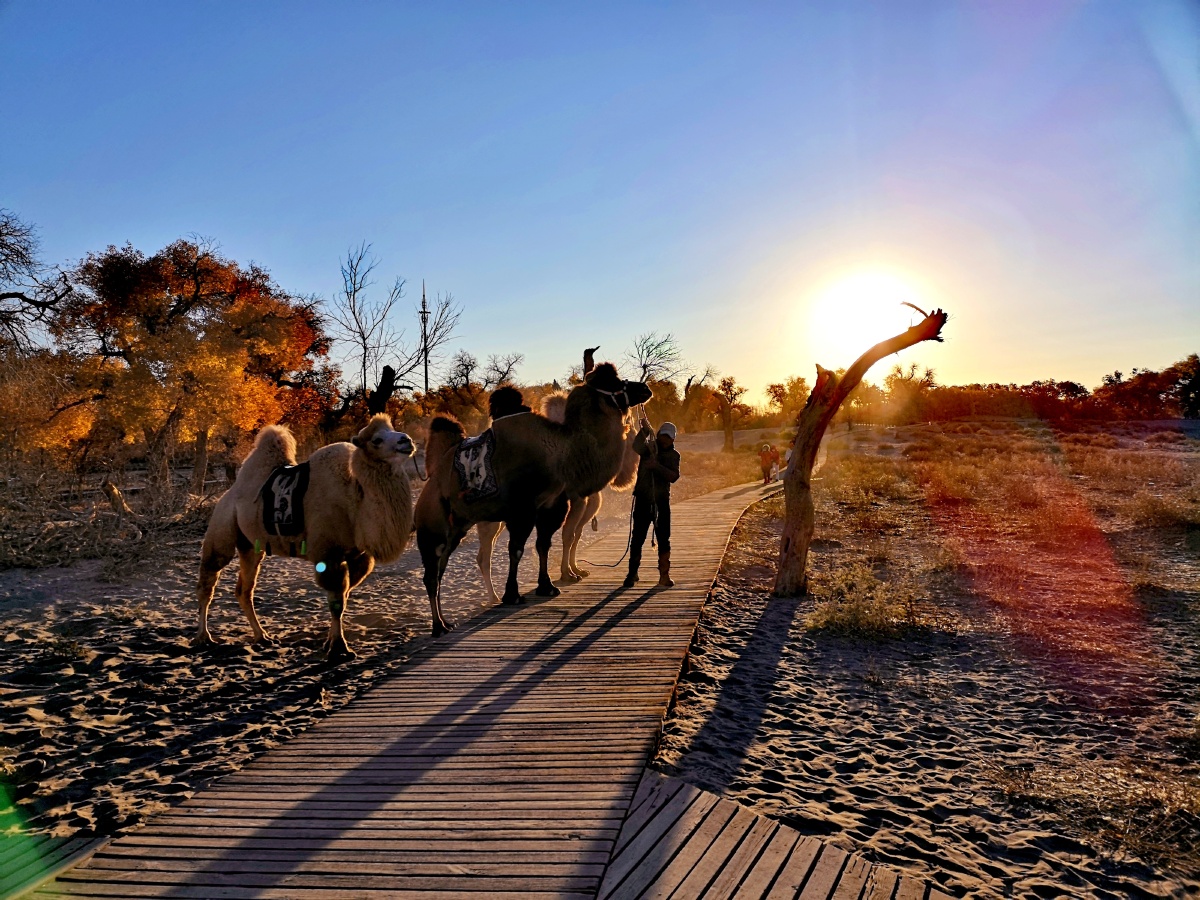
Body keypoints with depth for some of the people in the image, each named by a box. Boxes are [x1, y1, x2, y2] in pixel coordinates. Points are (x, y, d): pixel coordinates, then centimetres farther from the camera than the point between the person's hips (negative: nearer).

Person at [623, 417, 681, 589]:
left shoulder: (674, 455, 6)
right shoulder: (649, 446, 2)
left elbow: (673, 477, -10)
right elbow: (637, 446, -23)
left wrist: (657, 466, -24)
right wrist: (644, 430, -39)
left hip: (661, 501, 2)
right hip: (643, 499, -1)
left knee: (664, 539, 3)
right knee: (637, 537, 0)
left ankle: (664, 576, 11)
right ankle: (632, 573, 10)